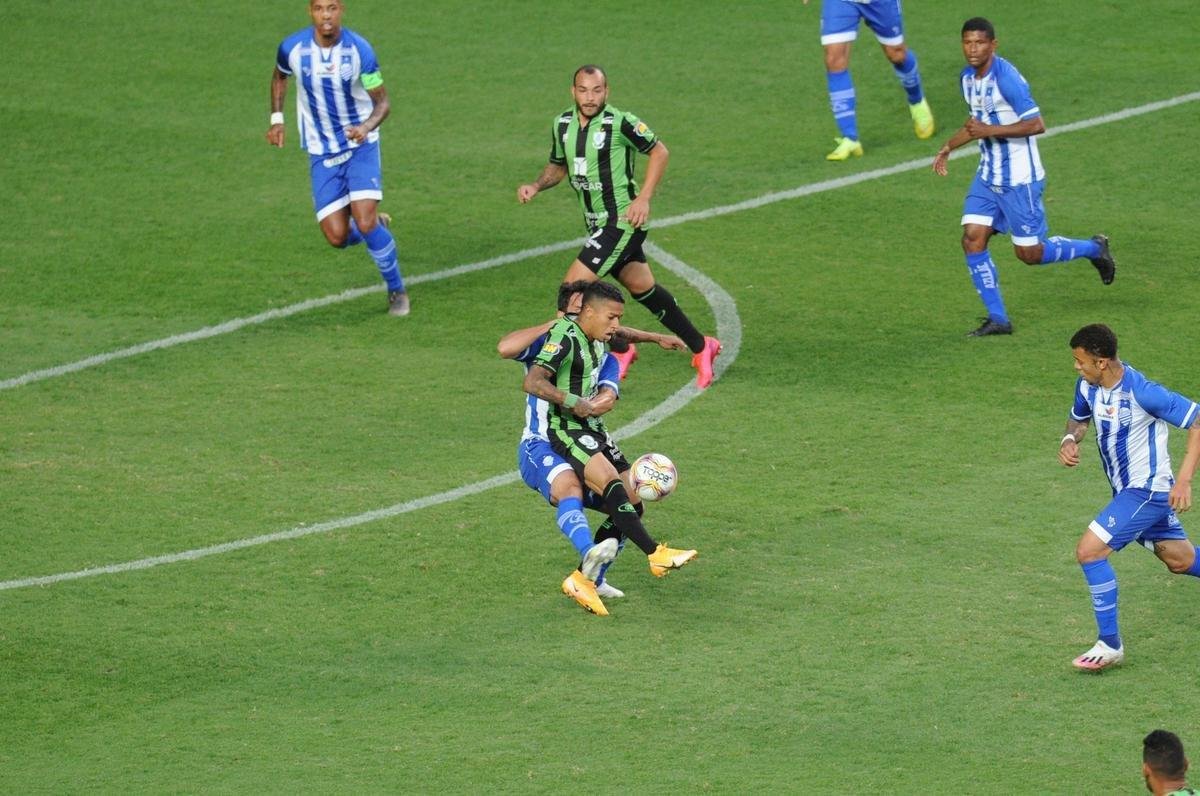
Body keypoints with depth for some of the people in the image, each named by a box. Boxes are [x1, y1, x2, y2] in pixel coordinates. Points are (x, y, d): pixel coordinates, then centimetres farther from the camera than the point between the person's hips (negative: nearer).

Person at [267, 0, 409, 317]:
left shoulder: (359, 50, -17)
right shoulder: (292, 48, -11)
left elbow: (382, 101, -8)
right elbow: (280, 76, 14)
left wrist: (366, 127, -28)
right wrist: (277, 119, 5)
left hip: (361, 145, -2)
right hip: (321, 153, 2)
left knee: (365, 224, -17)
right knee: (337, 237, -6)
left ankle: (396, 290, 7)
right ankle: (377, 225, 30)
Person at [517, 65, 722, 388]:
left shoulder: (621, 123, -18)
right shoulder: (562, 124, 2)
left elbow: (659, 152, -7)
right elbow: (558, 165, 17)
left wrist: (643, 199, -14)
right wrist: (536, 186, -2)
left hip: (622, 220, -7)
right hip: (596, 222, 7)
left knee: (574, 285, -13)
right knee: (642, 287, 16)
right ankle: (700, 347, 30)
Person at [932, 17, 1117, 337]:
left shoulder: (1007, 78, -22)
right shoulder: (968, 78, 6)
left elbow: (1036, 125, -25)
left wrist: (990, 131, -26)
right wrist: (948, 148, 14)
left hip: (1019, 179, -8)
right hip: (987, 176, 8)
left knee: (1030, 254, 0)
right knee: (972, 240, -4)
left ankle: (1094, 249, 26)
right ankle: (997, 319, 4)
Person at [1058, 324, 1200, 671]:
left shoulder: (1142, 393, -27)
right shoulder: (1087, 386, -3)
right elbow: (1079, 417, 20)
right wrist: (1070, 439, -5)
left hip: (1147, 490, -9)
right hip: (1127, 490, 9)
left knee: (1089, 550, -17)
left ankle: (1110, 645, -8)